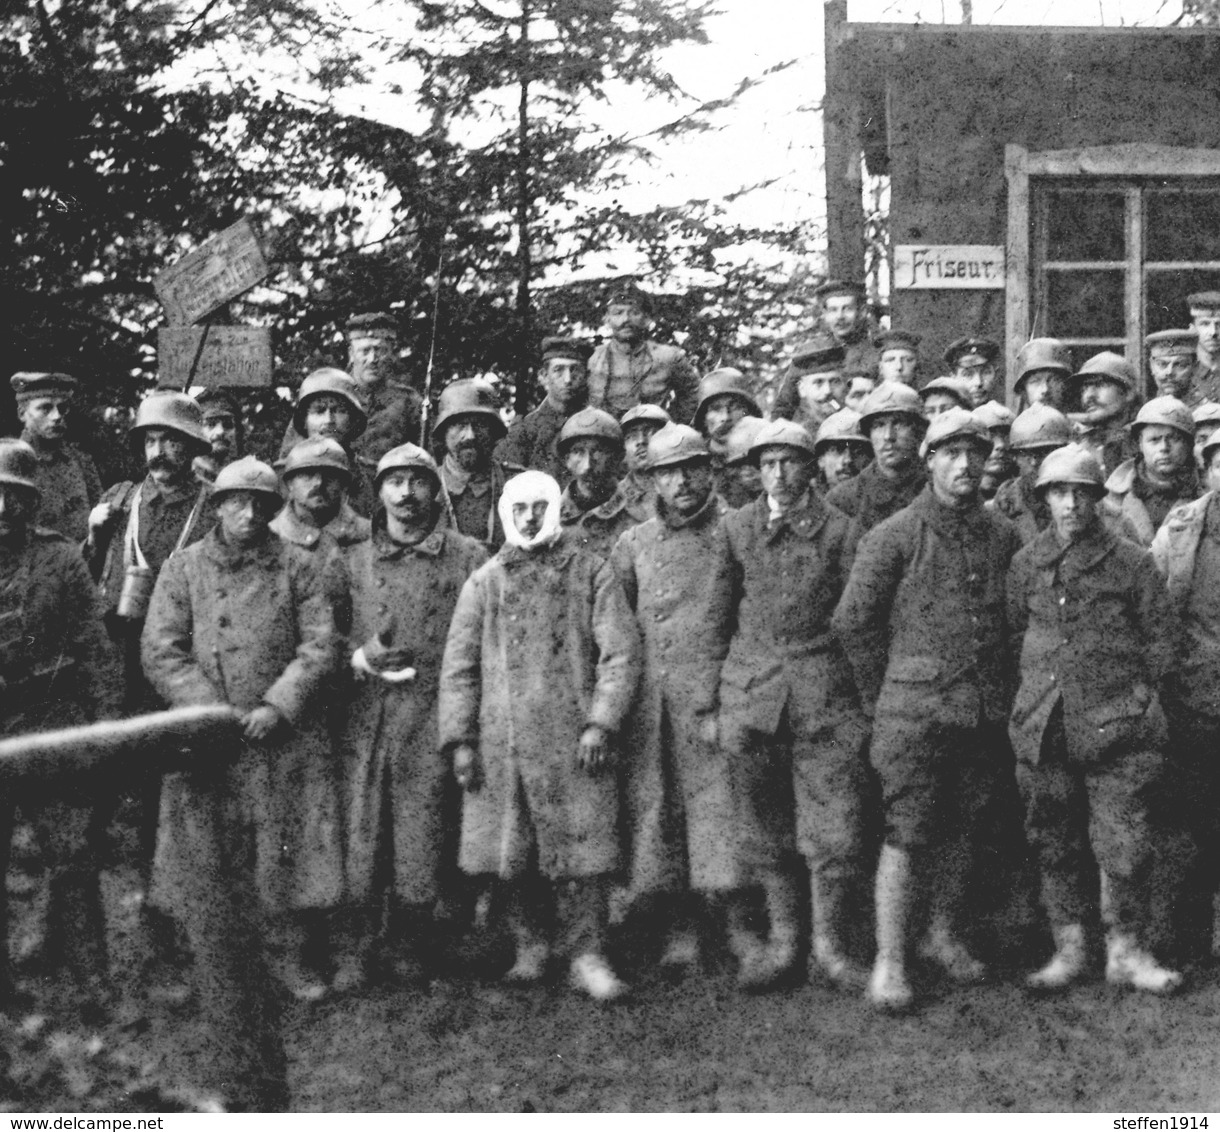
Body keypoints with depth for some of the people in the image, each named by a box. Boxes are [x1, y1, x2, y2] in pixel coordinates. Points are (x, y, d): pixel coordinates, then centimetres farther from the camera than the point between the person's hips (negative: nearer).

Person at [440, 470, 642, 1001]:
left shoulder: (591, 573, 6)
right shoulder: (484, 582, 11)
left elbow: (621, 653, 0)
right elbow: (458, 666, 9)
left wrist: (601, 723, -10)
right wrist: (459, 739, 1)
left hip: (573, 739, -2)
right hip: (501, 739, 2)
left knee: (582, 853, -3)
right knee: (505, 858, 4)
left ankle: (586, 953, 6)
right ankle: (529, 943, 21)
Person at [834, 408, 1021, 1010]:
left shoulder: (1003, 536, 10)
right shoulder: (896, 535, -5)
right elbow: (852, 621, -4)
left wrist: (1004, 690, 12)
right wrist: (885, 695, 0)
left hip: (986, 711, 5)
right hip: (917, 707, -5)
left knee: (966, 827, 12)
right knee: (906, 832, -6)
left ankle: (945, 933, 29)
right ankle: (889, 960, -2)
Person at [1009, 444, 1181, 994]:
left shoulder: (1132, 562, 1)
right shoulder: (1026, 563, 7)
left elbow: (1161, 638, 5)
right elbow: (1011, 632, 14)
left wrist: (1135, 695, 2)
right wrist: (1040, 688, 8)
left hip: (1115, 723, -2)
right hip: (1043, 724, 2)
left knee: (1124, 843, -2)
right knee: (1055, 844, 7)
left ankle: (1127, 952, 10)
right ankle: (1068, 949, 17)